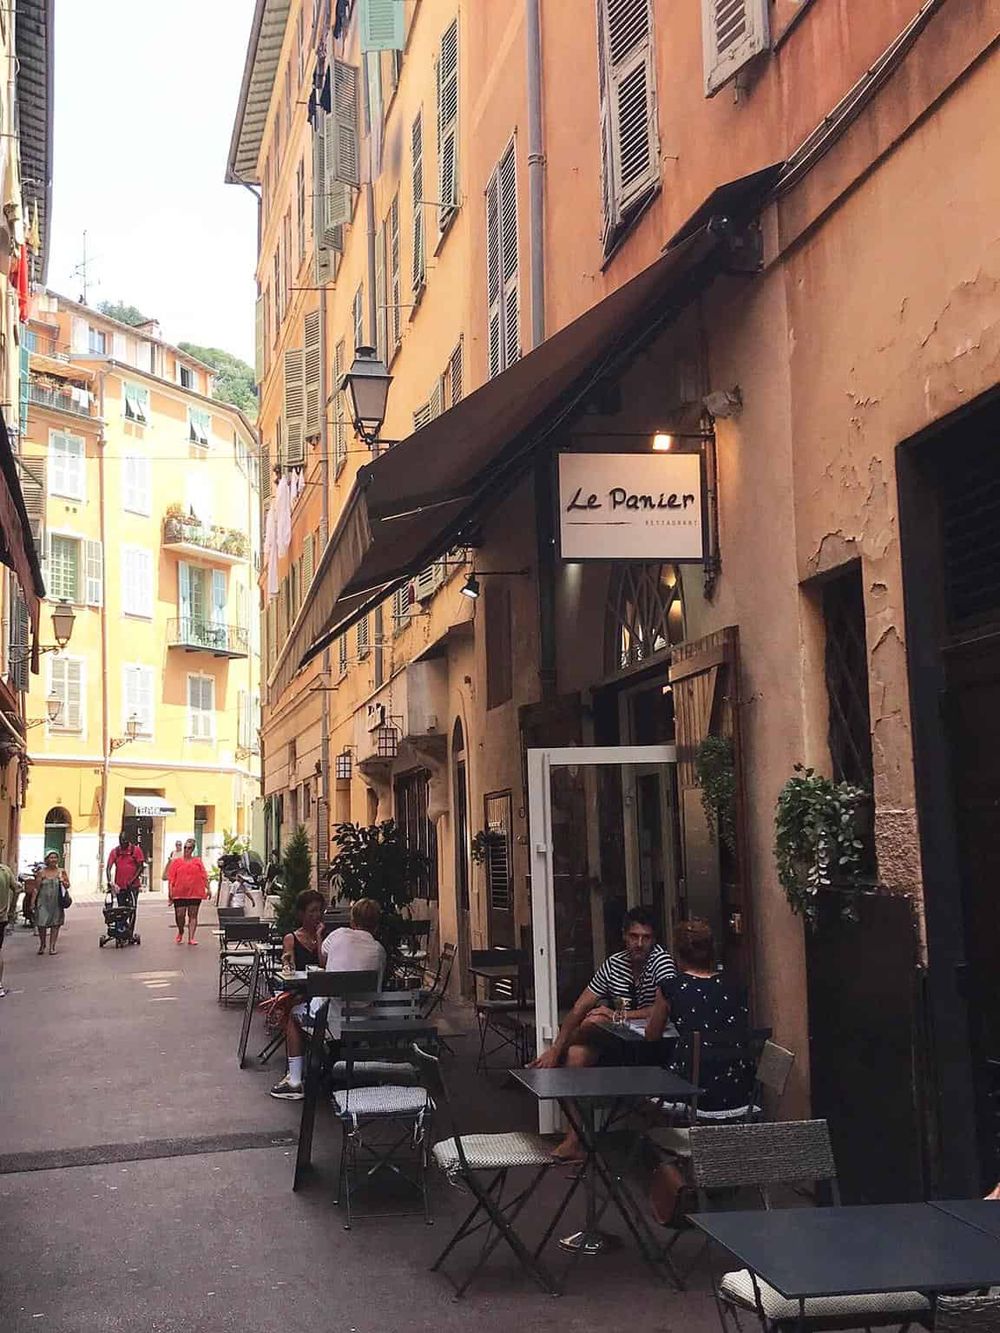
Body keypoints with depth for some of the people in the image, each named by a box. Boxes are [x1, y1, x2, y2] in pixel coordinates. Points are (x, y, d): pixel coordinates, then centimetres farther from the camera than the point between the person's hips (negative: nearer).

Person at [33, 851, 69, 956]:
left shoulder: (61, 871, 5)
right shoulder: (41, 872, 3)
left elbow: (67, 886, 7)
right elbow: (36, 888, 6)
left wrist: (63, 881, -13)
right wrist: (40, 879, -11)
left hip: (56, 901, 1)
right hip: (43, 901, -1)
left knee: (55, 923, -1)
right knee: (41, 923, -4)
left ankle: (52, 946, 7)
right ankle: (42, 944, 17)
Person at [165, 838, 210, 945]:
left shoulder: (198, 861, 12)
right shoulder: (176, 861, 9)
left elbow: (204, 876, 9)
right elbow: (171, 878, 5)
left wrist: (208, 889, 0)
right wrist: (170, 891, -4)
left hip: (195, 893, 1)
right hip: (179, 893, -1)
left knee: (193, 915, 0)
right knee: (179, 915, -4)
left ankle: (191, 938, 2)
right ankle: (180, 932, 23)